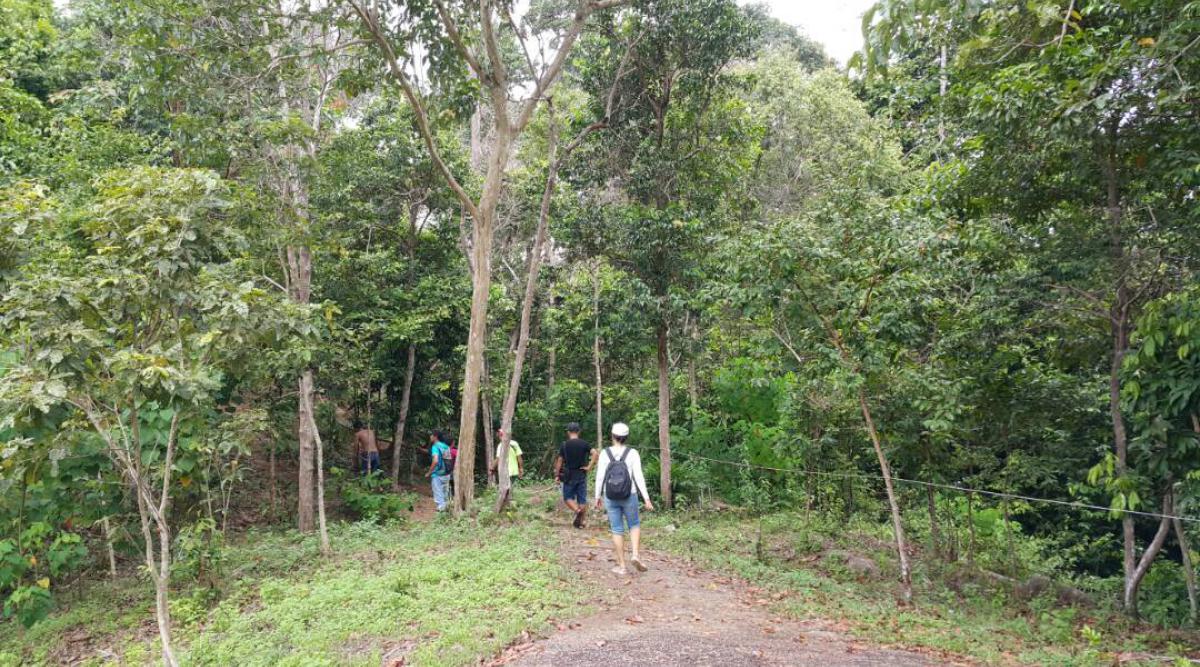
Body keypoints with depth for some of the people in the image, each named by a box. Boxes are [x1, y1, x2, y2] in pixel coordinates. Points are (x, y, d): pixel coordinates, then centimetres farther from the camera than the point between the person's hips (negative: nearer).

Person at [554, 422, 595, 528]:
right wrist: (589, 466, -7)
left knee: (568, 497, 9)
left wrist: (557, 475, 3)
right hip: (582, 475, 2)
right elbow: (594, 453, -12)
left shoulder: (564, 445, -4)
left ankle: (577, 510, -17)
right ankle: (580, 522, 7)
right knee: (582, 499, 8)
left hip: (569, 475, -2)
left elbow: (560, 460, -3)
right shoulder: (584, 444, -1)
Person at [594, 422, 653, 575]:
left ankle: (622, 566, 12)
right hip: (629, 496, 0)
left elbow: (599, 477, -5)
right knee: (634, 525, 20)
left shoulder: (605, 453, -7)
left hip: (611, 497, 1)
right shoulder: (632, 453, -10)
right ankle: (635, 555, -1)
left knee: (617, 530, 11)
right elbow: (638, 477, -13)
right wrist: (646, 499, -9)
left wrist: (598, 497, 8)